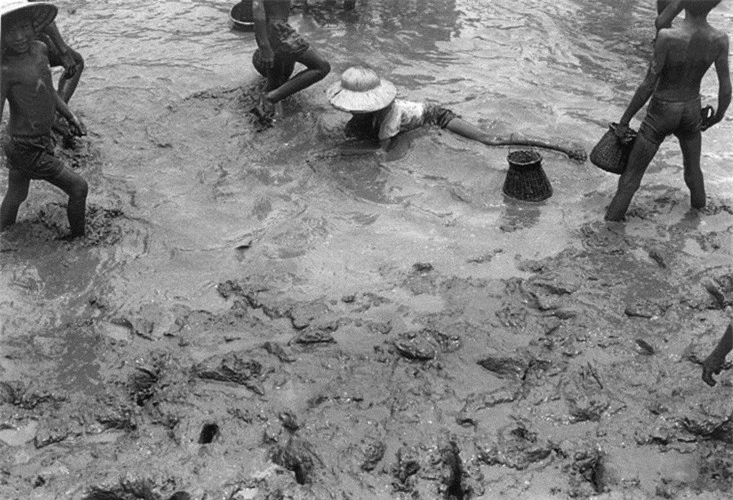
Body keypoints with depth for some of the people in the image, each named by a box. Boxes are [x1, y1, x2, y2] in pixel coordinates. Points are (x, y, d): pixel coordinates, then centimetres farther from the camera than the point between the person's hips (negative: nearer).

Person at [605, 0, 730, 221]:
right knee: (693, 169, 30)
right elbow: (726, 89, -8)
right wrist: (717, 117, 13)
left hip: (660, 114, -3)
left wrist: (624, 120, -10)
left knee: (631, 178, 10)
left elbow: (647, 86, -23)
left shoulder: (667, 37, -30)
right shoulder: (720, 40, -17)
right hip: (691, 113, 3)